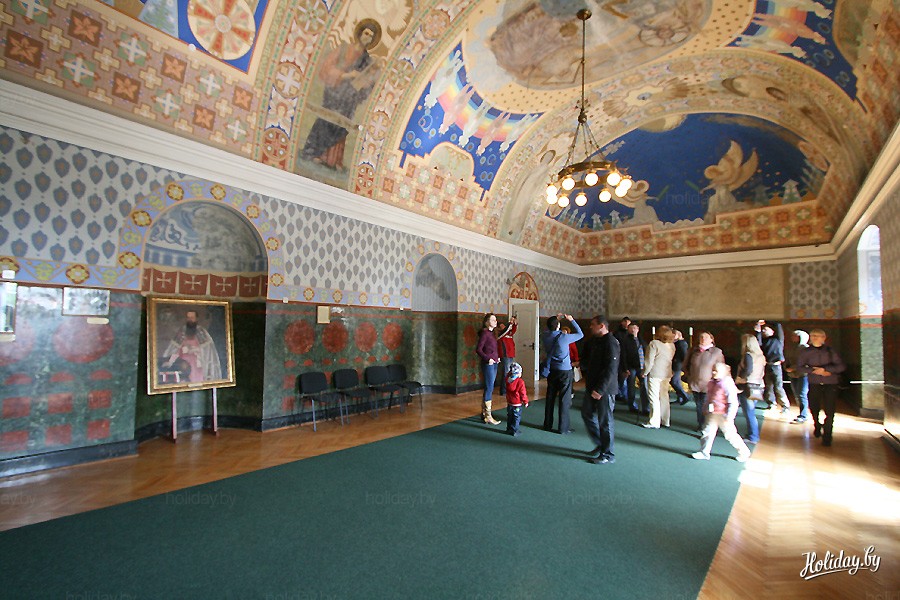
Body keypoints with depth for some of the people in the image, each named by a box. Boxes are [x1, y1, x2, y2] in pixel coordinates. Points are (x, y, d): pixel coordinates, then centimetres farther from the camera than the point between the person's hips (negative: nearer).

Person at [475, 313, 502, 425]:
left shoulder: (491, 333, 13)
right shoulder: (485, 333, -12)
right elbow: (478, 349, -16)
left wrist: (497, 357, 10)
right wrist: (488, 359, -20)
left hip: (494, 364, 9)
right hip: (488, 364, -9)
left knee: (489, 388, 13)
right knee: (489, 388, -5)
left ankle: (484, 413, 24)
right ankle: (488, 417, 2)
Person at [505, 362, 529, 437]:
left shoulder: (507, 379, -7)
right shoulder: (520, 382, -20)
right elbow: (523, 393, -14)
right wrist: (525, 402, -2)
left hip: (509, 403, 5)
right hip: (517, 404, -5)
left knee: (509, 416, 19)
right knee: (516, 417, 7)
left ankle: (509, 429, 28)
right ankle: (514, 431, 10)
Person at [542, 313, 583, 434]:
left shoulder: (546, 336, -4)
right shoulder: (564, 337, -18)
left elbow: (549, 329, 21)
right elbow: (580, 334, -2)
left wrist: (557, 319, 16)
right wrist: (572, 320, 1)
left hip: (552, 370, 5)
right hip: (565, 371, -5)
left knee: (550, 398, 12)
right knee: (564, 399, 2)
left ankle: (547, 424, 20)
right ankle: (563, 428, 6)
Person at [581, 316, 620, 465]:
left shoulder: (610, 342, -17)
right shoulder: (593, 341, 11)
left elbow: (610, 369, -22)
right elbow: (586, 360, 23)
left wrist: (600, 390, -24)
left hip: (605, 389, -9)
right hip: (592, 386, 9)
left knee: (605, 421, 1)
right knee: (587, 414, 15)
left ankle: (608, 455, 16)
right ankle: (600, 445, 31)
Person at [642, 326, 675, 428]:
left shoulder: (654, 343, -14)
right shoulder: (672, 345, 7)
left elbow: (649, 361, -13)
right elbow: (671, 359, 10)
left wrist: (644, 372, -3)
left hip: (655, 374, -7)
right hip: (667, 374, 7)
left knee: (654, 398, -1)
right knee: (664, 397, 14)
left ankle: (654, 422, 3)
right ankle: (665, 421, 22)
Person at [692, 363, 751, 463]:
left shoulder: (728, 384, -16)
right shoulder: (711, 383, 6)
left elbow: (733, 403, -17)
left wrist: (729, 417, -19)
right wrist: (706, 409, 20)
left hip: (723, 416, -6)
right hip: (712, 414, 6)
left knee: (730, 435, 7)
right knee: (707, 432, 7)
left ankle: (744, 452, 29)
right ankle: (704, 453, 16)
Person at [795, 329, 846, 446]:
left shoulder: (830, 351, 5)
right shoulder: (805, 352, 5)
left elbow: (842, 366, 0)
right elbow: (799, 367, 2)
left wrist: (826, 369, -12)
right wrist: (814, 371, -12)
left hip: (830, 384, 0)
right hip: (814, 384, 1)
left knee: (829, 411, -7)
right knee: (814, 408, 4)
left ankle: (827, 436, 4)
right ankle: (817, 426, 34)